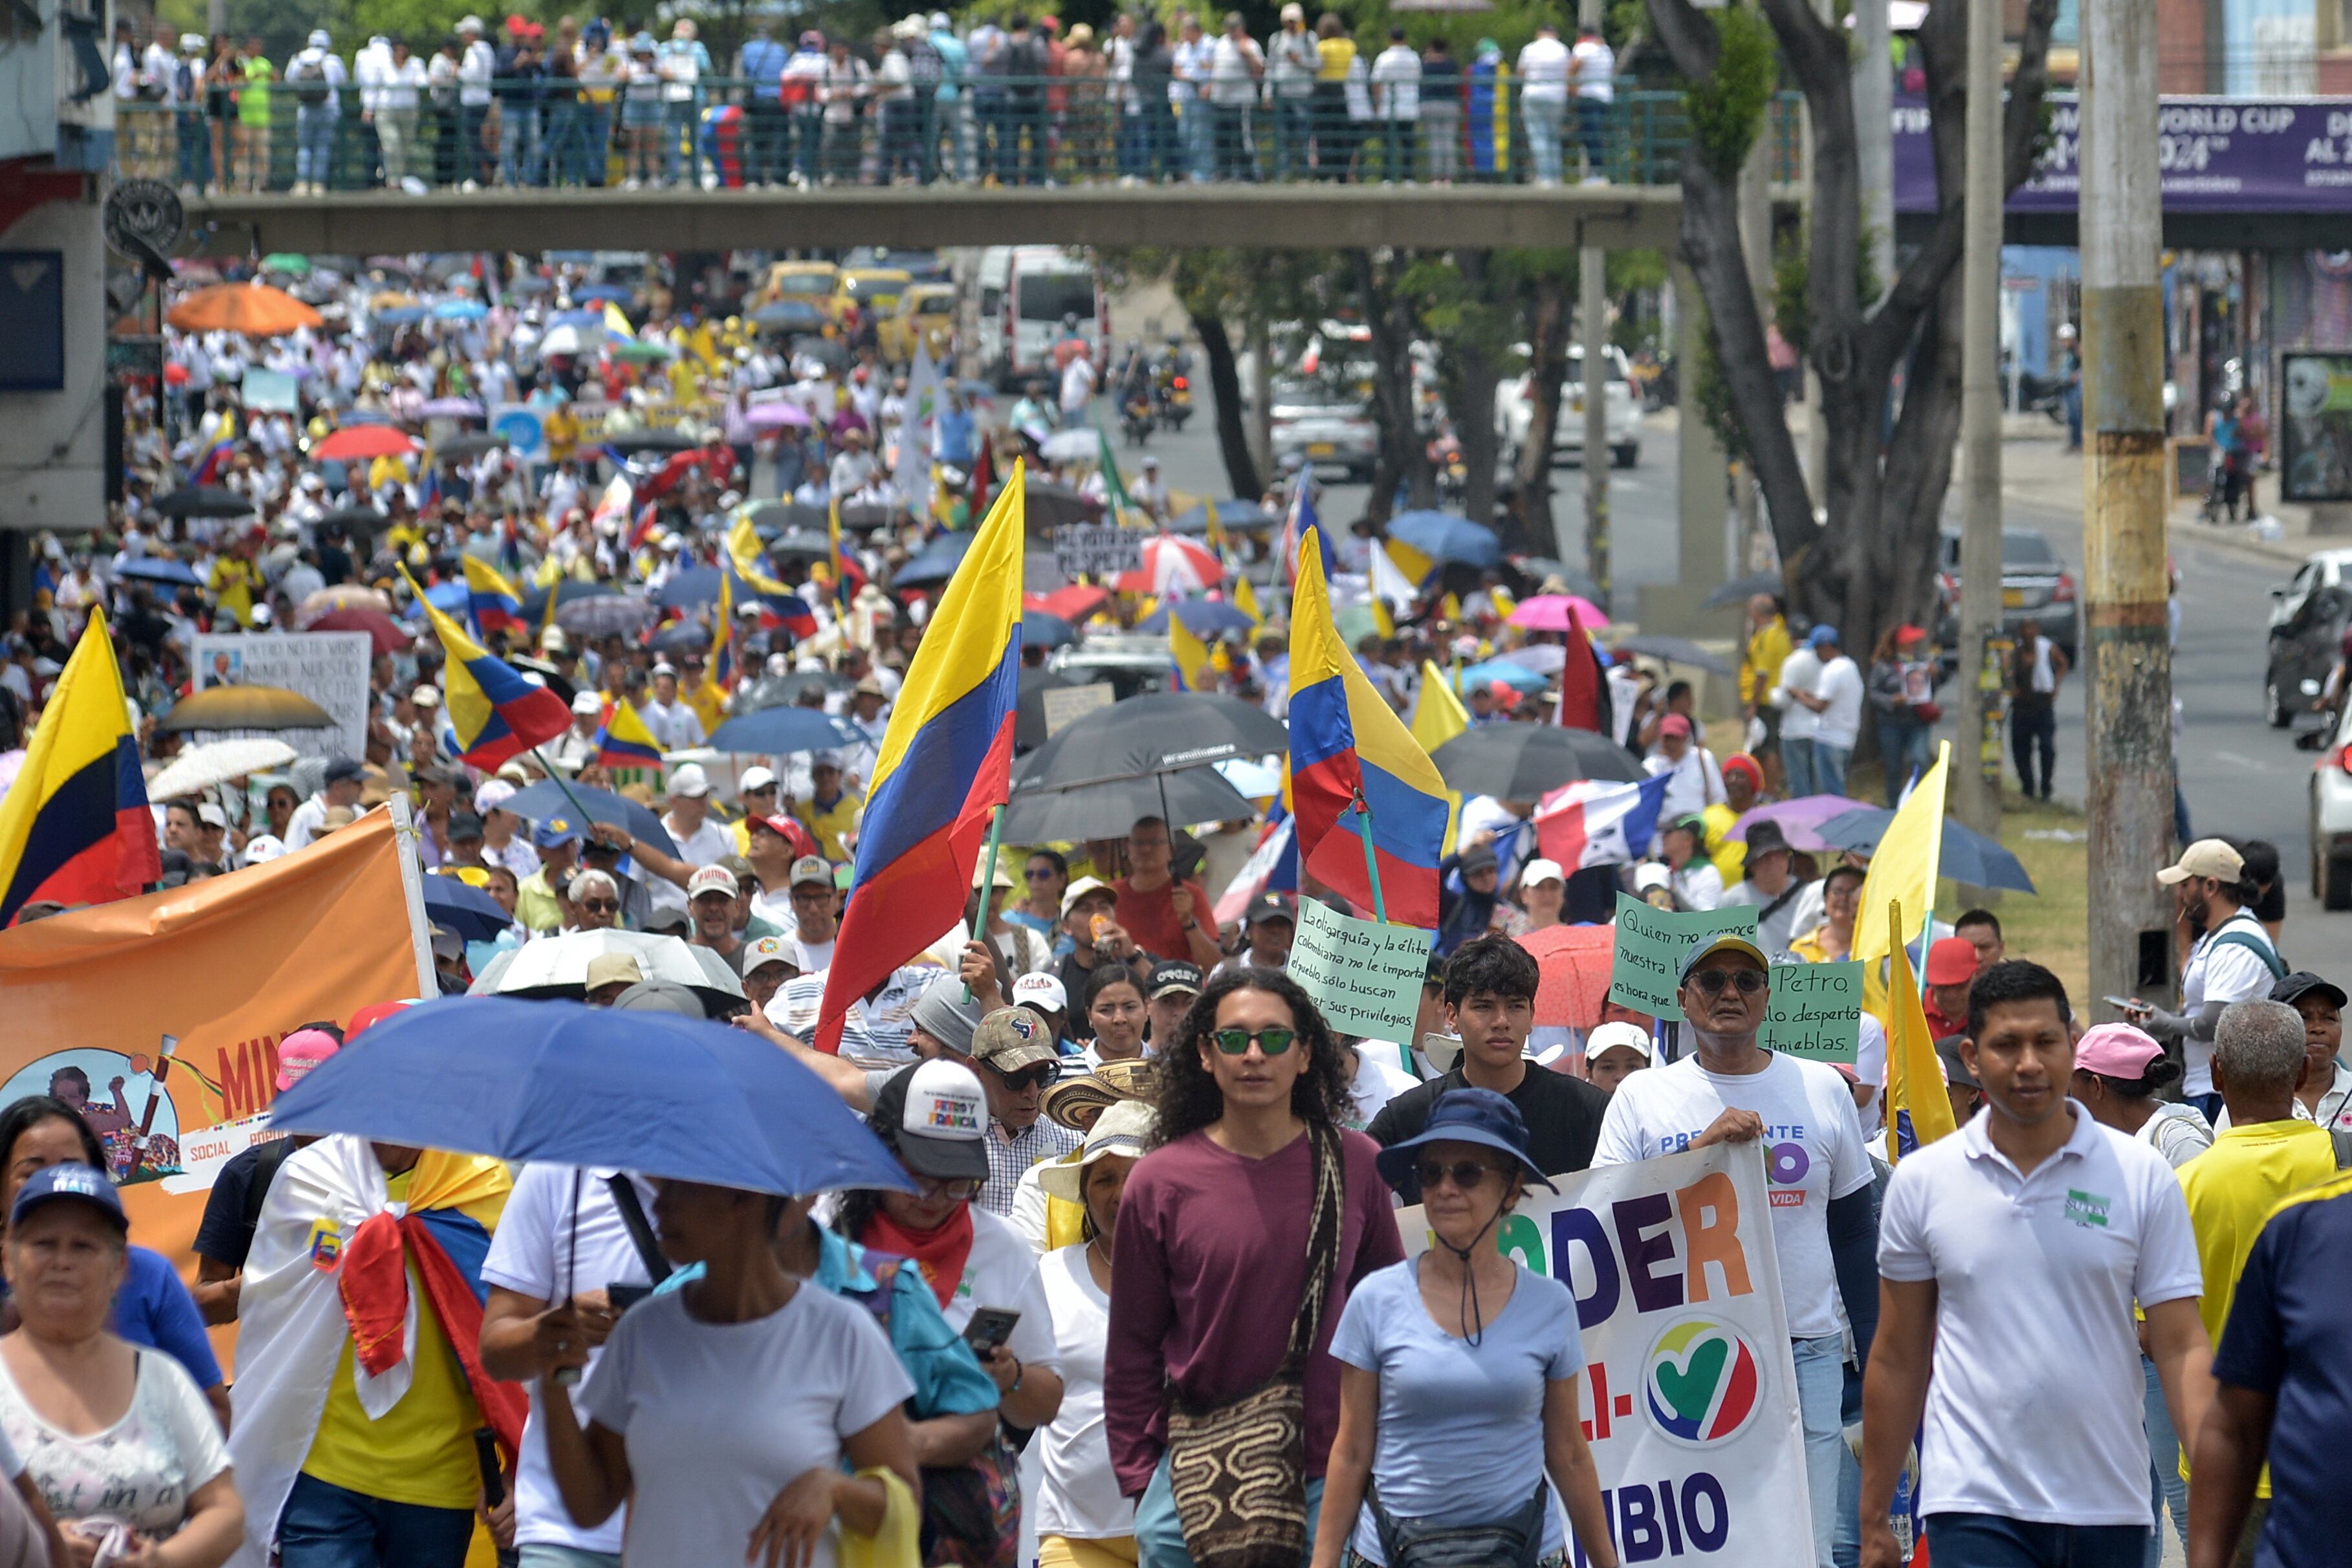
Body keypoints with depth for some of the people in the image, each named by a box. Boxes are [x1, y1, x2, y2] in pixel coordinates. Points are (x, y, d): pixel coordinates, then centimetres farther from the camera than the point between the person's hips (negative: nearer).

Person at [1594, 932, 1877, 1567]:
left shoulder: (1822, 1090, 10)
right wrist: (1703, 1147, -14)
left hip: (1805, 1350, 1)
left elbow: (1853, 1235, 15)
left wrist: (1875, 1364, 11)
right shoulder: (1643, 1098, 6)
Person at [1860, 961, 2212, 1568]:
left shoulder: (2143, 1177, 1)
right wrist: (1874, 1519, 10)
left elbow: (2181, 1349, -1)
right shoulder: (1921, 1181, 3)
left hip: (2108, 1508, 1)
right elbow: (1897, 1359, 9)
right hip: (1975, 1510, -1)